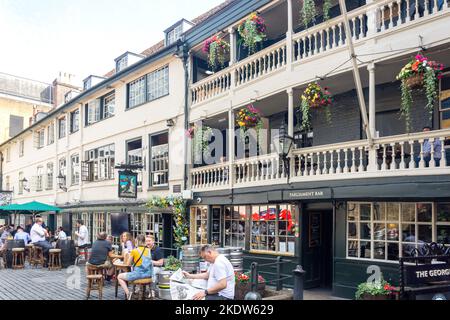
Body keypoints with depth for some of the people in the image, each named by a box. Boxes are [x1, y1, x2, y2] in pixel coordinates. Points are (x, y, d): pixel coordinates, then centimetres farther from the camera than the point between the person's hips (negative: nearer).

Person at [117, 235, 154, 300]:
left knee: (119, 277, 12)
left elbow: (128, 264, 2)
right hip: (148, 275, 6)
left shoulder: (134, 251, -7)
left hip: (138, 274, -5)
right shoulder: (148, 250, 6)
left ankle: (128, 294, -3)